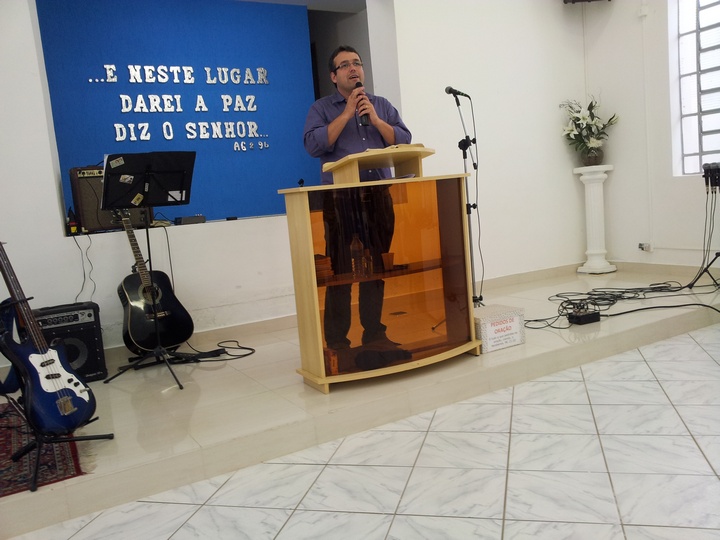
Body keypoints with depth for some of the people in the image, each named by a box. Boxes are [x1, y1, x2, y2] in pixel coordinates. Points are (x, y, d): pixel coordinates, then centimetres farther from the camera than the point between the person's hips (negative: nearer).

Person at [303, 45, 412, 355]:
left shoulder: (382, 105, 18)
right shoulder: (321, 108, 8)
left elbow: (404, 141, 7)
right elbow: (314, 146, -9)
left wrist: (375, 119, -5)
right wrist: (347, 113, -8)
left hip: (379, 194, 4)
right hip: (340, 196, -3)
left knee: (378, 266, 6)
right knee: (340, 270, -3)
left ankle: (375, 333, 17)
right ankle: (336, 340, 3)